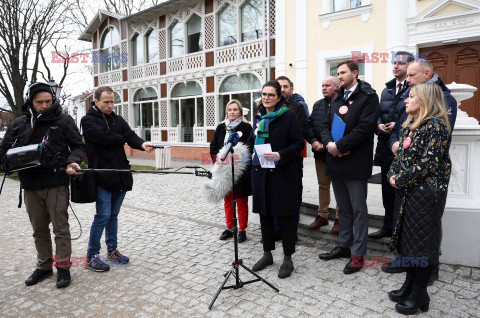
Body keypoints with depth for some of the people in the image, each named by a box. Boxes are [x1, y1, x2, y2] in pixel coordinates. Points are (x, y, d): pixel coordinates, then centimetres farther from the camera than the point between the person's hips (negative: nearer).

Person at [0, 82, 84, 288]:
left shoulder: (63, 121, 1)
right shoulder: (19, 125, 12)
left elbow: (78, 146, 2)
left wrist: (72, 161, -16)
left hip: (56, 184, -4)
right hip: (30, 186, 4)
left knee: (60, 227, 1)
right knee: (39, 229, 14)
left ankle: (63, 267, 13)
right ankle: (44, 266, 28)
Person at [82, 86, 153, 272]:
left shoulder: (118, 120, 14)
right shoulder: (88, 120, -2)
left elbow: (130, 135, -1)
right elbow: (103, 137, -18)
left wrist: (142, 144, -22)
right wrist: (121, 138, -2)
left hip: (121, 176, 5)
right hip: (102, 177, -5)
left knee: (113, 215, 15)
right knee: (103, 216, -5)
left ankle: (112, 250, 28)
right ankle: (91, 257, 10)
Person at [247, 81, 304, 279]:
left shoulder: (288, 116, -5)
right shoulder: (259, 117, 13)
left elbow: (299, 143, -9)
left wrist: (280, 155, -22)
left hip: (282, 173, -6)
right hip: (260, 172, 6)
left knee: (284, 216, 2)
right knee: (264, 214, 13)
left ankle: (288, 259, 17)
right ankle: (267, 254, 29)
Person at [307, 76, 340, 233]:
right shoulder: (317, 105, 14)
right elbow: (310, 125, 14)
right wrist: (314, 141, -2)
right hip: (320, 152, 7)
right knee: (322, 185, 15)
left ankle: (339, 218, 16)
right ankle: (322, 216, 27)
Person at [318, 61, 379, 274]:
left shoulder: (368, 96, -5)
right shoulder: (337, 99, 18)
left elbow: (366, 127, -16)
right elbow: (326, 124, 14)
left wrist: (339, 146, -17)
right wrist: (329, 143, -6)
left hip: (356, 162, -7)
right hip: (336, 161, 7)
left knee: (358, 209, 2)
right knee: (344, 208, 17)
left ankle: (358, 254, 13)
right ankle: (344, 246, 30)